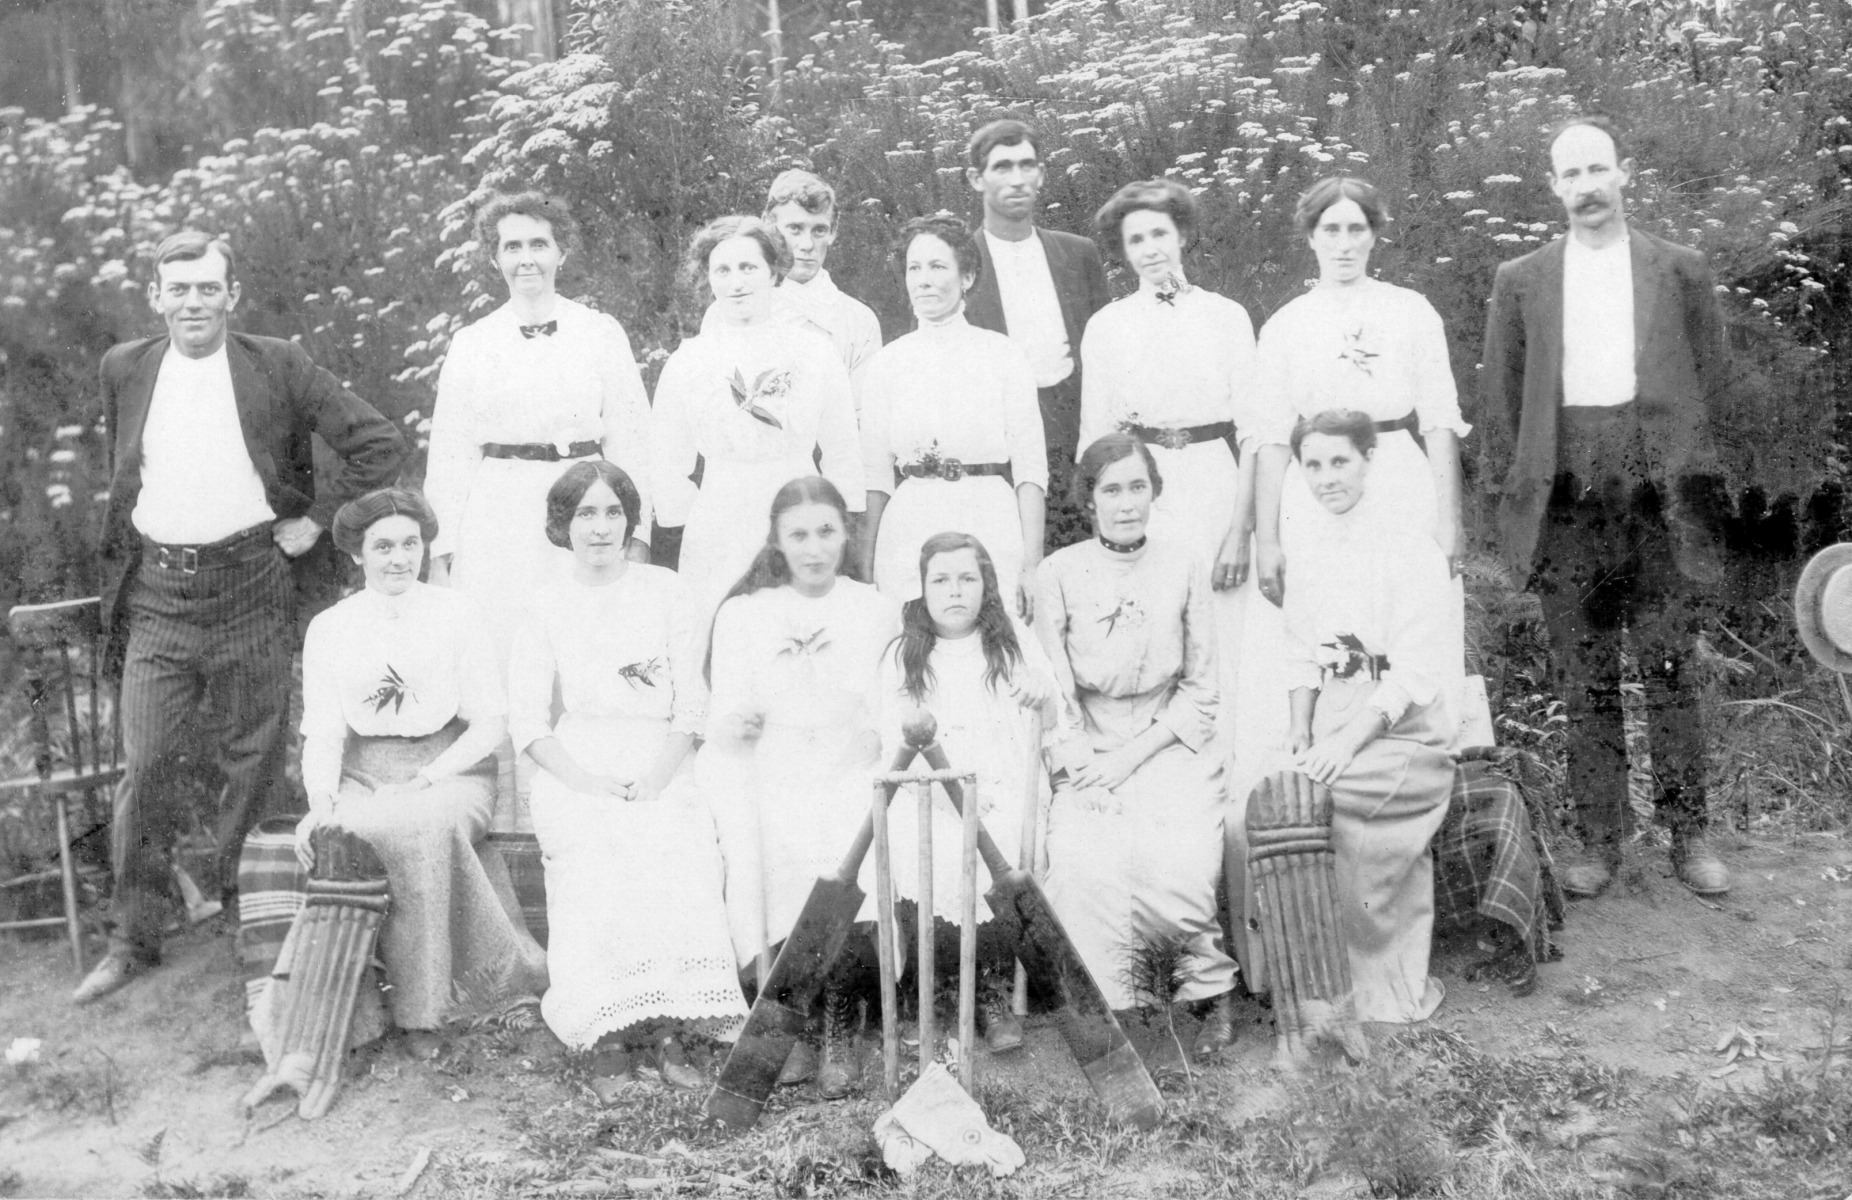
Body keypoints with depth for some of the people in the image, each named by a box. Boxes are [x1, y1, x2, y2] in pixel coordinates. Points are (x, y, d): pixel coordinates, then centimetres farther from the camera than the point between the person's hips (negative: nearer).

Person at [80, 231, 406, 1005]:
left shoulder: (278, 367, -2)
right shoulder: (124, 370, 7)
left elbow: (380, 445, -3)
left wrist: (314, 521, -4)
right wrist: (123, 553, 15)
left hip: (251, 585, -2)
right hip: (157, 592, 2)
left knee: (254, 759, 7)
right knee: (143, 765, 0)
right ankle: (132, 939, 11)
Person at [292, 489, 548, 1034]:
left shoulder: (457, 613, 5)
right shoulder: (329, 629, 10)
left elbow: (492, 720, 2)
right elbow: (322, 734, 5)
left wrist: (426, 779, -12)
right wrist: (321, 800, -16)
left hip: (451, 769, -1)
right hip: (363, 778, 2)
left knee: (427, 822, -35)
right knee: (345, 832, -32)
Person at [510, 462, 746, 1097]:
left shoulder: (665, 590, 11)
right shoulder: (547, 608, 10)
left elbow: (689, 703, 6)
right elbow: (526, 718, 3)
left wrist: (655, 779, -9)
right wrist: (585, 781, -12)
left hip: (660, 765, 1)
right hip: (578, 769, 0)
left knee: (681, 852, -30)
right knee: (597, 857, -31)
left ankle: (669, 1032, -23)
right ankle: (608, 1038, -24)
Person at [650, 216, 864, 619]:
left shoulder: (815, 352, 5)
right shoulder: (687, 361, 5)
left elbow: (842, 454, 11)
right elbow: (667, 469, 11)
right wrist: (702, 518, 6)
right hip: (717, 538, 0)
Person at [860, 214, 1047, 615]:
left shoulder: (1002, 355, 1)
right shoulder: (887, 363, 7)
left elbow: (1030, 468, -1)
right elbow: (876, 473, 7)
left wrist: (1032, 563, -8)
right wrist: (866, 566, 1)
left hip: (990, 529, -1)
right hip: (907, 537, 2)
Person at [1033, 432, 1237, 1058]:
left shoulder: (1183, 566, 4)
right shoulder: (1058, 574, 0)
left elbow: (1201, 688, 4)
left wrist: (1134, 754, -8)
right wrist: (1088, 767, -15)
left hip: (1173, 745, 0)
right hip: (1087, 751, 0)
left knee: (1184, 863, -26)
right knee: (1084, 863, -27)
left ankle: (1213, 989, -2)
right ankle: (1112, 1009, -10)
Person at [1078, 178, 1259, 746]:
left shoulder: (1227, 317, 5)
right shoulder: (1105, 326, 7)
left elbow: (1254, 432, 2)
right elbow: (1094, 436, 10)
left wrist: (1241, 529, -6)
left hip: (1215, 490, 0)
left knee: (1219, 651, -2)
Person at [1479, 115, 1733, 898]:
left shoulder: (1680, 270, 9)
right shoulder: (1520, 281, 9)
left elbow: (1711, 383, 10)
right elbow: (1501, 399, 9)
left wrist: (1694, 477, 3)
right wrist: (1512, 501, 3)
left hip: (1660, 494, 0)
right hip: (1568, 493, 0)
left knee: (1671, 672, 3)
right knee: (1584, 683, 4)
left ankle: (1687, 834, 14)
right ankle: (1599, 841, 12)